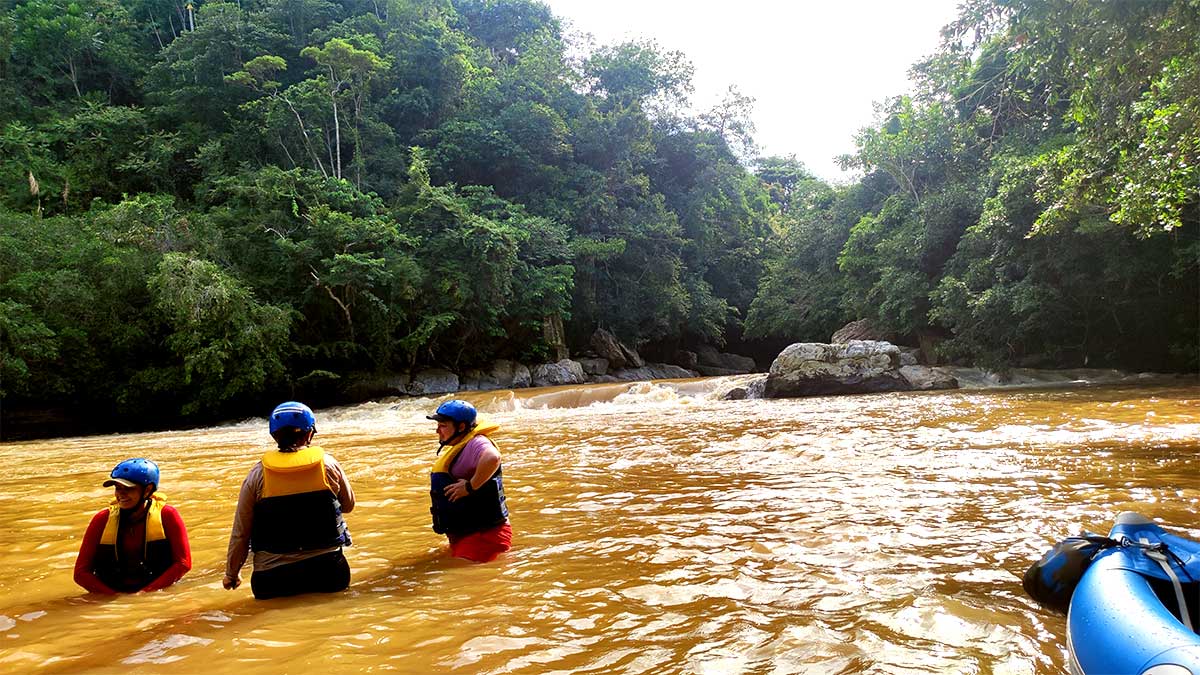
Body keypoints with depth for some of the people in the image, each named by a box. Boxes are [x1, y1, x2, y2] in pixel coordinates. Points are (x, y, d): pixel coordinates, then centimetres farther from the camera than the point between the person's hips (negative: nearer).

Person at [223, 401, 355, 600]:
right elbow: (348, 505, 16)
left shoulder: (257, 475, -2)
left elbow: (240, 533, 4)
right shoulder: (329, 464, -1)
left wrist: (231, 574, 18)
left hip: (272, 578, 0)